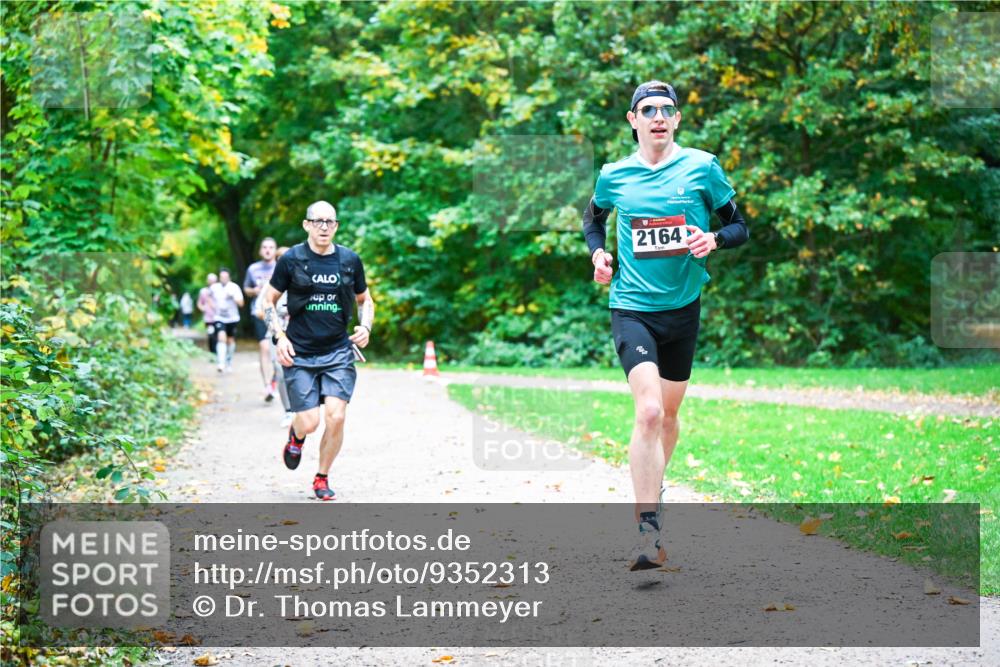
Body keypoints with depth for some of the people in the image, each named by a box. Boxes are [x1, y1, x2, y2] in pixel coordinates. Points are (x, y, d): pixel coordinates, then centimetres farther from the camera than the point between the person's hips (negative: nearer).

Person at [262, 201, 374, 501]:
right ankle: (296, 435, 32)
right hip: (299, 354, -2)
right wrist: (280, 336, -7)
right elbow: (268, 301, 6)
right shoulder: (291, 260, -2)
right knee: (309, 423, -7)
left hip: (339, 352, 2)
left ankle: (322, 479, 10)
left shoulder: (350, 260, 5)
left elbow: (365, 300, 19)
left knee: (336, 417, -12)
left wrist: (366, 327, 0)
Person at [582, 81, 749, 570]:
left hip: (684, 307, 2)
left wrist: (713, 240, -15)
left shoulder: (702, 167, 0)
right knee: (648, 411, -20)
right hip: (632, 306, -2)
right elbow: (593, 217, 23)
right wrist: (598, 252, 3)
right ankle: (648, 531, -18)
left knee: (668, 413, 17)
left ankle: (652, 487, 45)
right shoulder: (613, 176, 2)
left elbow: (739, 227, 6)